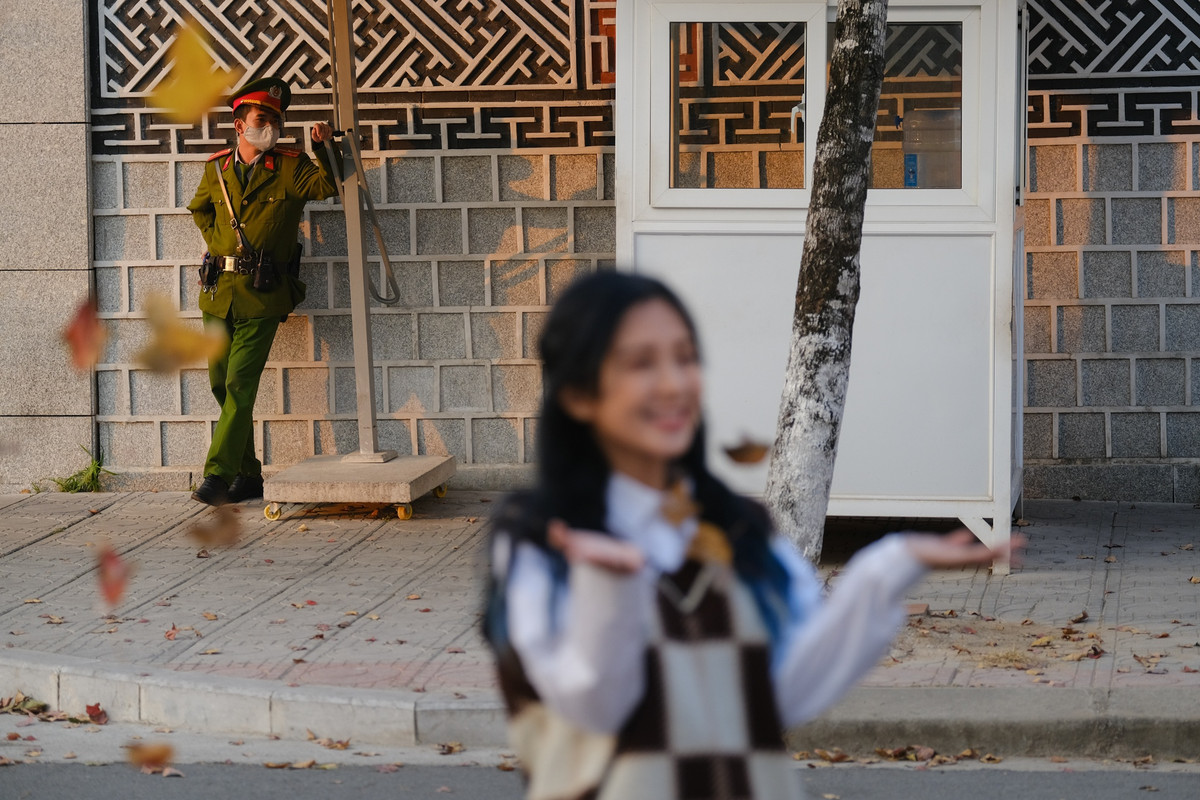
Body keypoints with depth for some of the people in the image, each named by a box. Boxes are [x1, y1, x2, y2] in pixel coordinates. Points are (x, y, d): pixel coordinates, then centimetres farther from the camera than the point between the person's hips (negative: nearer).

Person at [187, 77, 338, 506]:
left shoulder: (291, 168, 0)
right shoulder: (216, 169, 10)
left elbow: (329, 185, -12)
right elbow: (199, 208, 29)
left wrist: (324, 148, -25)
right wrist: (217, 242, 15)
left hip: (262, 296, -5)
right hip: (218, 292, 5)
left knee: (240, 385, -12)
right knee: (222, 384, 9)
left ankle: (219, 475, -12)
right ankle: (248, 475, 20)